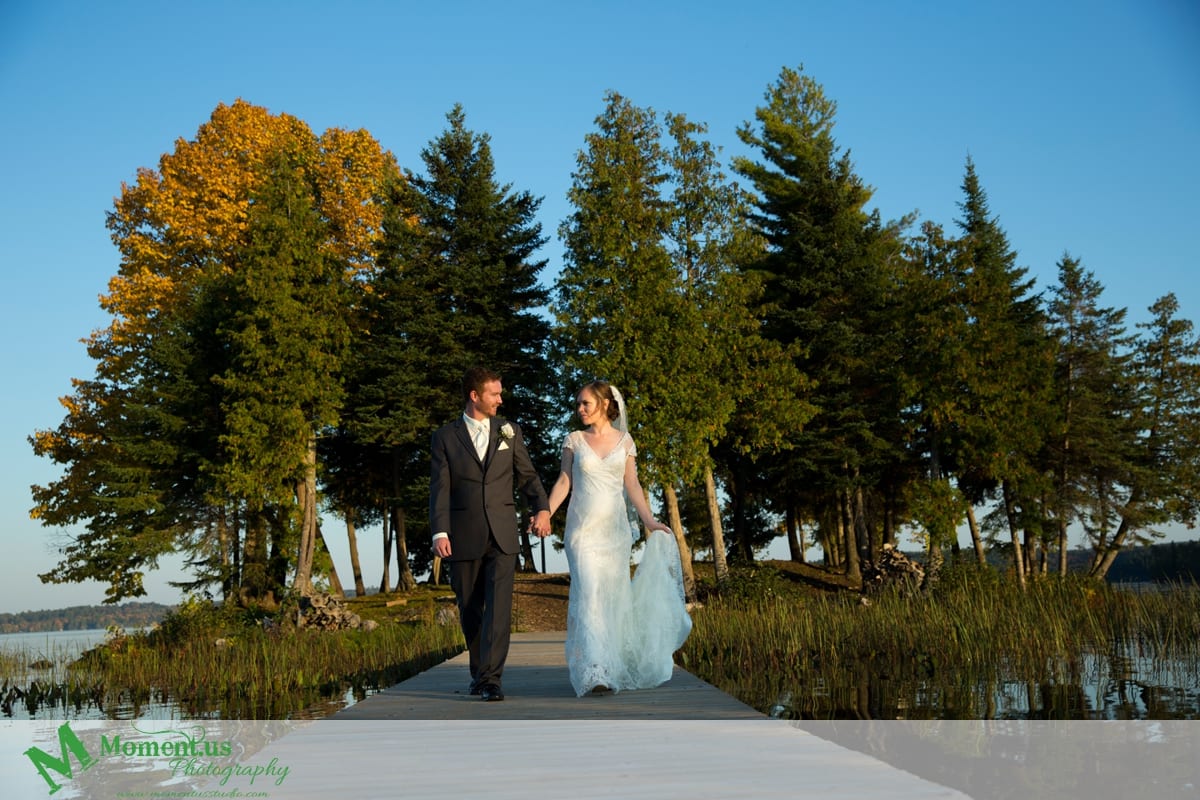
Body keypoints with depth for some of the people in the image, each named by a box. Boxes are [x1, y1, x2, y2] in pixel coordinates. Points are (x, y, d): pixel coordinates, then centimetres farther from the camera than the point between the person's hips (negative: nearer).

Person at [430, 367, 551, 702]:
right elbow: (440, 488, -3)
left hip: (502, 536, 0)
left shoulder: (510, 431, 9)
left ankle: (491, 679, -10)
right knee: (470, 611, 10)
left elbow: (527, 475, 10)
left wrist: (542, 509, -7)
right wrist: (440, 532, -14)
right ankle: (479, 671, 28)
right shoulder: (445, 437, 3)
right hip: (463, 537, 0)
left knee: (498, 607, -11)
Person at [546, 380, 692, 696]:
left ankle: (616, 665, 22)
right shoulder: (574, 440, 6)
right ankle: (596, 673, -19)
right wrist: (545, 513, -10)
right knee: (589, 593, -13)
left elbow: (632, 485, 3)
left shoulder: (624, 441, 7)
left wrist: (649, 521, -7)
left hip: (616, 527, 1)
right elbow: (563, 482, 3)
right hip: (583, 527, -1)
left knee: (614, 594, 6)